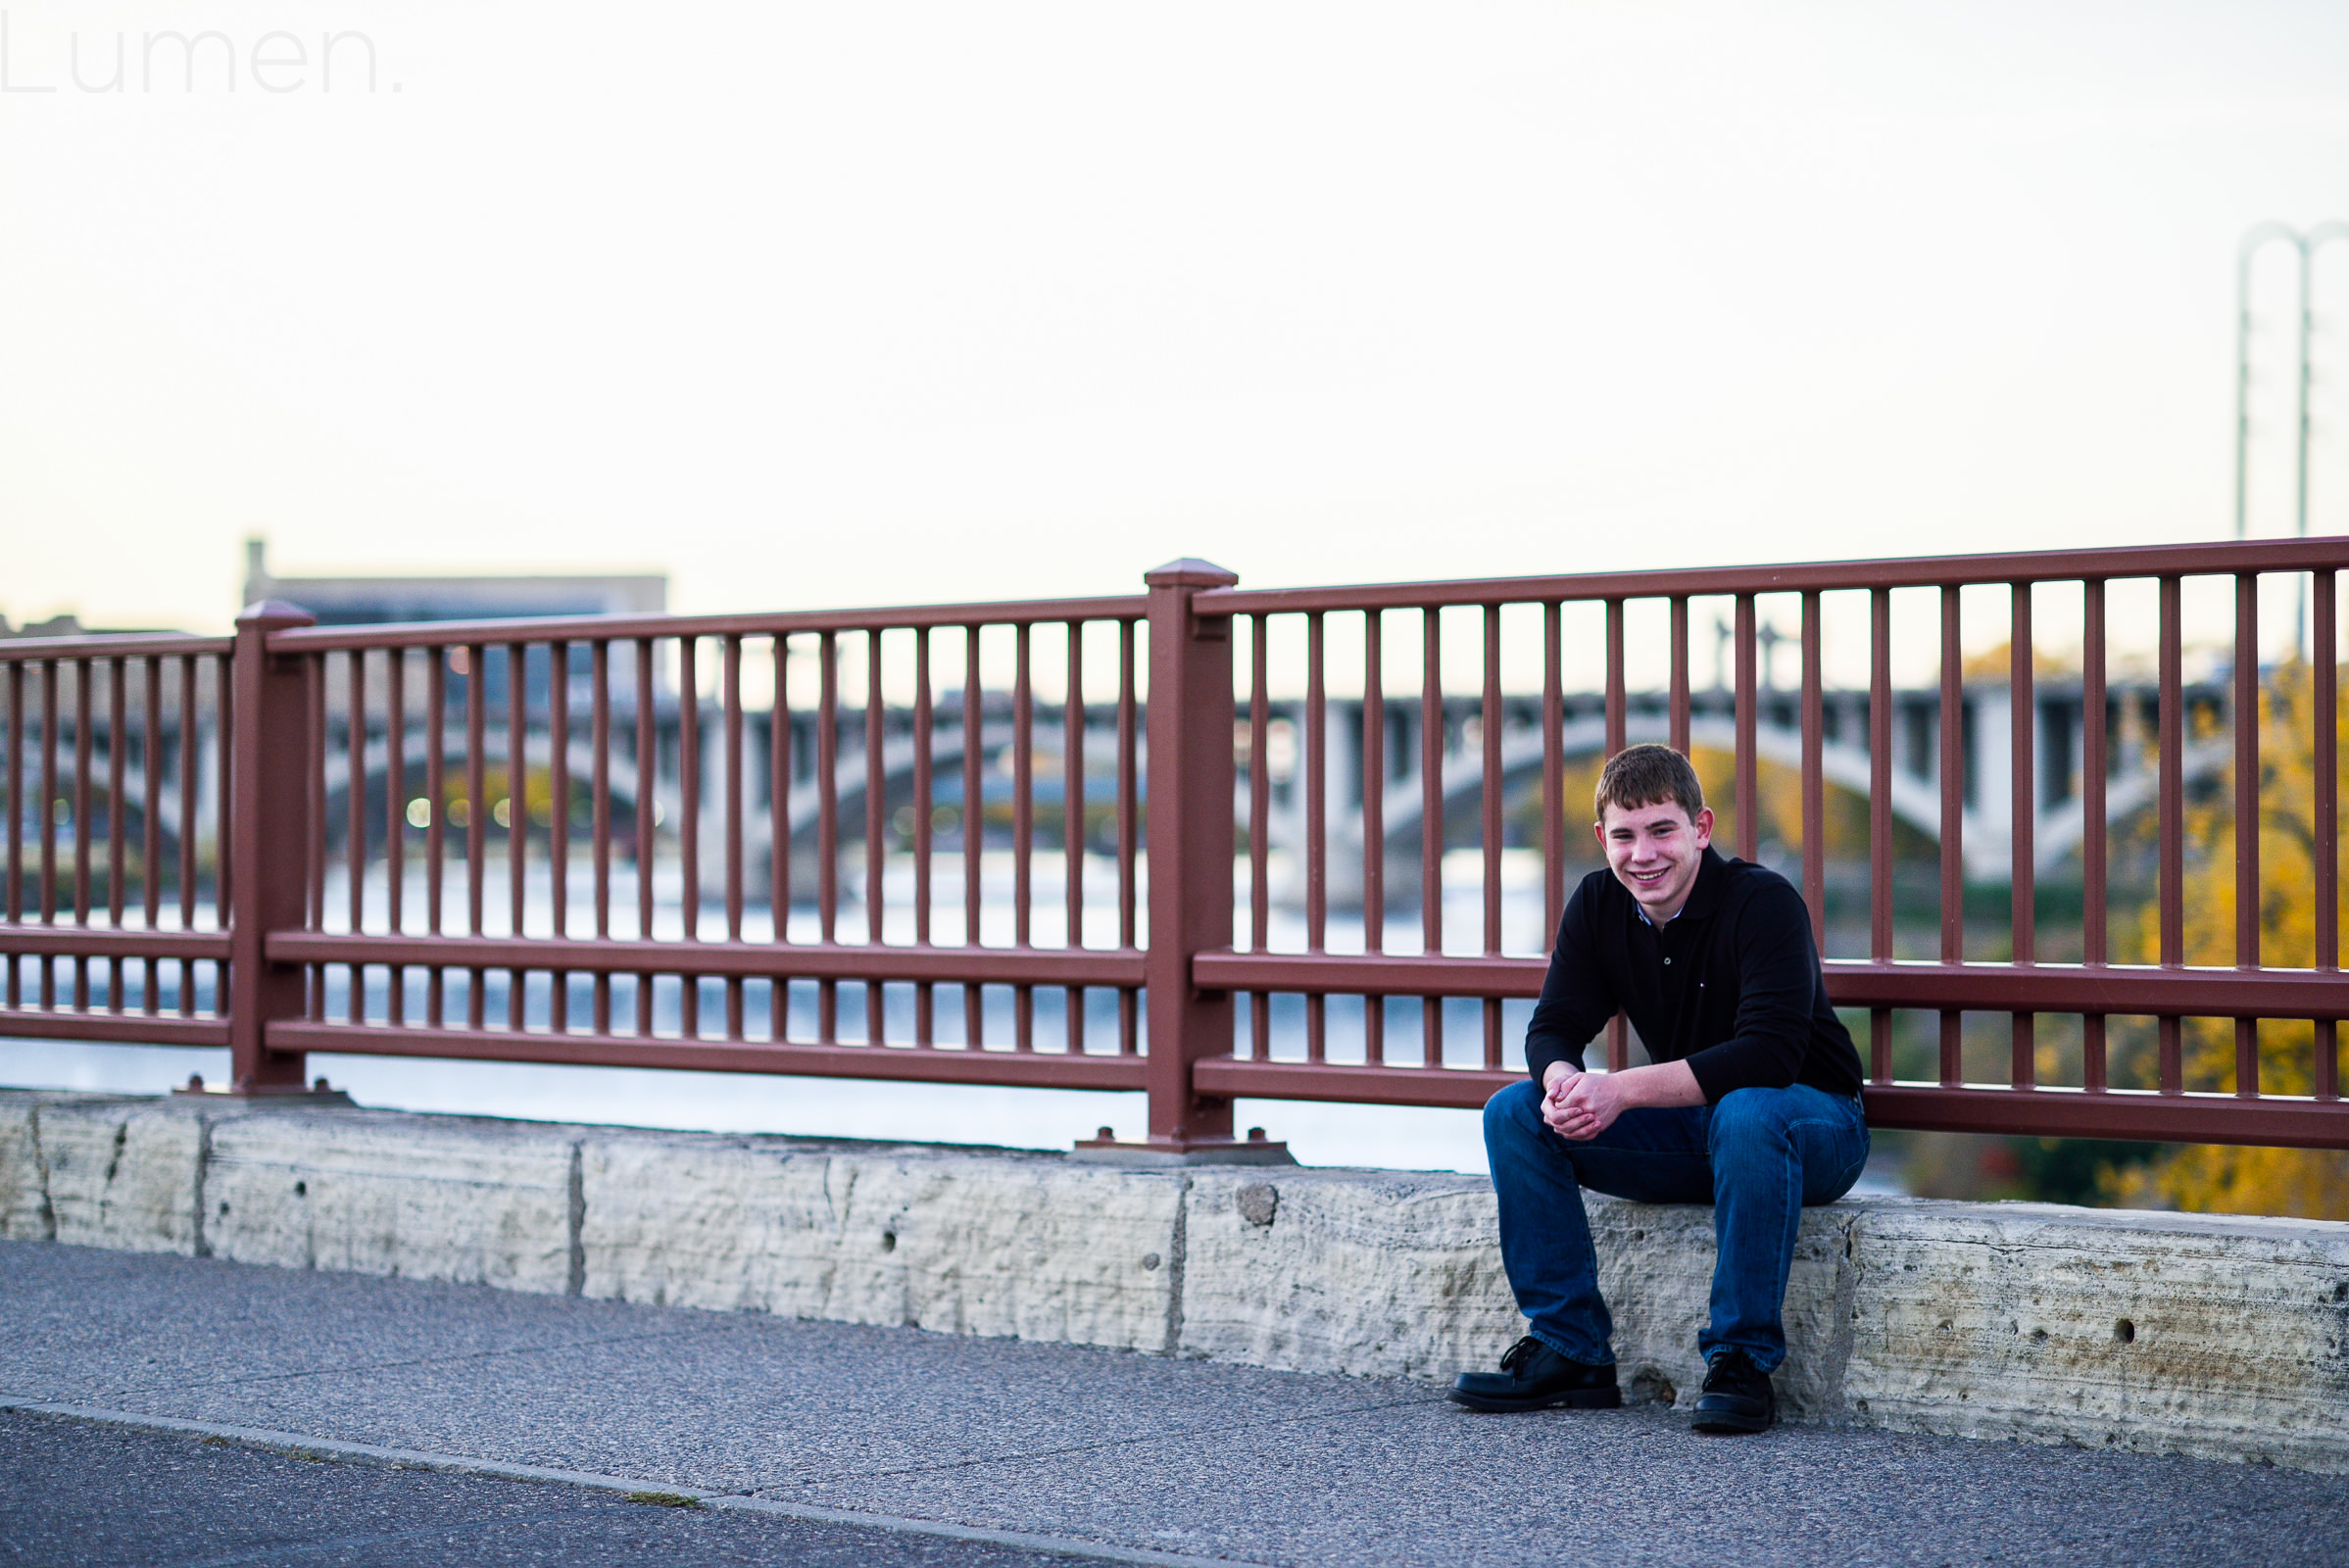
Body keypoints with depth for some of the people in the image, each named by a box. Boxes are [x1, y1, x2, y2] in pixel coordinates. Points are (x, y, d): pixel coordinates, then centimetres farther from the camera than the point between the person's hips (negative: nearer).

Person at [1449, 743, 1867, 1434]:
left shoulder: (1764, 903, -22)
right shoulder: (1598, 905, -2)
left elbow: (1770, 1053, -32)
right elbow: (1553, 1026, -3)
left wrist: (1622, 1090, -37)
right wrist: (1561, 1081, -29)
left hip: (1815, 1124, -6)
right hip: (1687, 1136, 6)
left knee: (1746, 1113, -41)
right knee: (1514, 1112, -11)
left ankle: (1743, 1360, -28)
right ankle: (1569, 1348, -7)